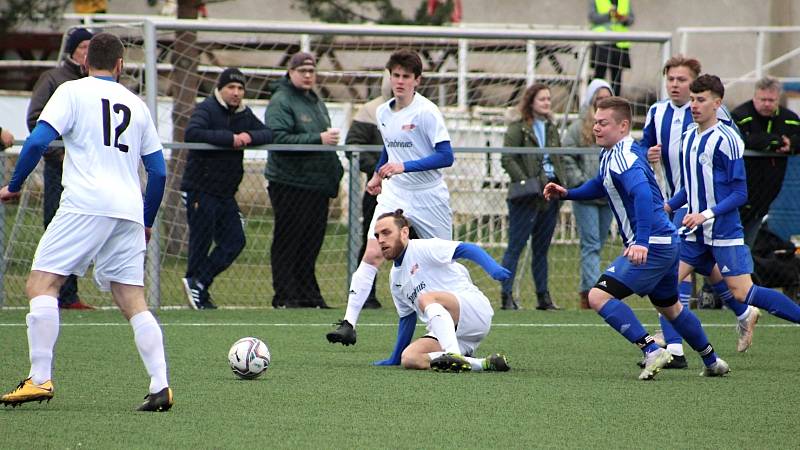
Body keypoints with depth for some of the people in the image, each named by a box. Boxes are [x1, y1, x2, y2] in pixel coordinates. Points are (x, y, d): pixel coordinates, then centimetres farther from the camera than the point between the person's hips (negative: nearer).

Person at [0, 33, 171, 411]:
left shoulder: (73, 92, 6)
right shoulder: (136, 104, 21)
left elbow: (38, 141, -6)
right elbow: (158, 171, 21)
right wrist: (147, 222, 31)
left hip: (85, 205, -5)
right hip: (128, 211, 5)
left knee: (41, 284, -4)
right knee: (134, 304, 7)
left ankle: (40, 380, -16)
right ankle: (160, 386, -6)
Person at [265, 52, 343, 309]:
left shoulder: (317, 102, 20)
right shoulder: (281, 102, -7)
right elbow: (279, 138, -20)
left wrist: (336, 170, 19)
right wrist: (318, 140, -23)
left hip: (318, 185, 8)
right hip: (290, 184, -8)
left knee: (311, 244, 10)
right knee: (287, 243, -4)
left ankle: (309, 294, 15)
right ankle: (285, 296, -3)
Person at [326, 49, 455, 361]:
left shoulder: (426, 112, -14)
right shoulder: (383, 113, 6)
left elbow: (445, 156, -20)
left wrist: (405, 166, -27)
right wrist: (378, 174, 16)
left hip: (429, 197, -4)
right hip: (393, 195, 4)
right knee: (372, 255, -15)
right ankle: (349, 323, -23)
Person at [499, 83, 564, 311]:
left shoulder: (551, 128, 15)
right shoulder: (518, 128, -5)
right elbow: (507, 159, -11)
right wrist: (525, 181, -19)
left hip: (550, 196, 7)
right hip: (526, 198, -7)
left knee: (542, 249, 11)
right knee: (515, 247, -5)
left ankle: (543, 297, 14)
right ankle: (506, 295, -5)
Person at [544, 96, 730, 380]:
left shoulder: (623, 157, -20)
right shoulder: (609, 155, 12)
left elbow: (642, 194, -36)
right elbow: (601, 185, 32)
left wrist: (641, 241, -46)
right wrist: (566, 194, 16)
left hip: (651, 246, -11)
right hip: (665, 243, 11)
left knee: (599, 296, -17)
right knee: (669, 306, 26)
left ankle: (652, 351, -20)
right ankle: (712, 362, 38)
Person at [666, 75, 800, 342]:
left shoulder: (726, 139, -14)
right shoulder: (689, 137, 11)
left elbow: (739, 194, -14)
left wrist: (707, 215, -24)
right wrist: (667, 207, 8)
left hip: (724, 229, -7)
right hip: (696, 233, 7)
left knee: (742, 293, -10)